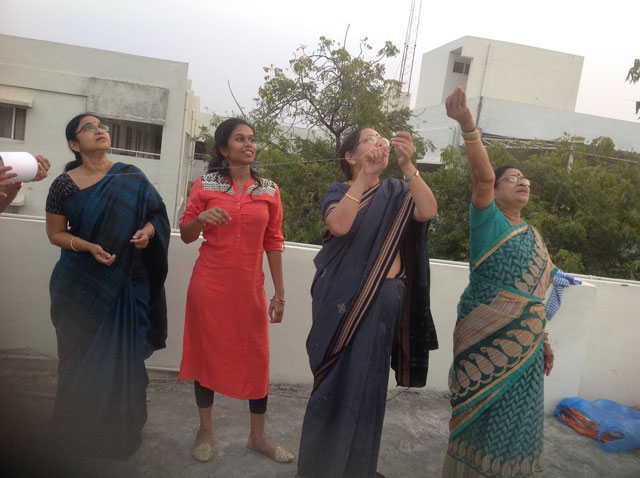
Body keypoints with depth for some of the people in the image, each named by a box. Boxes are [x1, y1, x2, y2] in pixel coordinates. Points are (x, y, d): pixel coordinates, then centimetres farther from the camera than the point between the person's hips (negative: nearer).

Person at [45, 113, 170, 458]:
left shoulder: (131, 178, 1)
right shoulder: (64, 184, -2)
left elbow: (156, 214, 4)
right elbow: (55, 233, 1)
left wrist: (147, 231, -18)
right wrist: (89, 246, -15)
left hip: (125, 284, 1)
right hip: (82, 285, 0)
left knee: (121, 357, 5)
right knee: (81, 358, 8)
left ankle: (118, 433, 23)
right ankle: (78, 434, 29)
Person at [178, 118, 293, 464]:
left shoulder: (269, 190, 5)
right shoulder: (205, 185, 1)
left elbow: (273, 243, 5)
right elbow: (186, 235, 6)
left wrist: (279, 293, 3)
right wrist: (201, 217, -17)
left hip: (250, 288, 1)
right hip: (210, 285, -1)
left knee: (257, 360, 4)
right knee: (207, 353, 9)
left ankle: (258, 436, 22)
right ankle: (205, 431, 29)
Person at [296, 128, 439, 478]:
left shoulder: (397, 192, 9)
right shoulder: (338, 191, 2)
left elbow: (428, 211, -11)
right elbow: (338, 225, -19)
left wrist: (407, 164, -21)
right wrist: (365, 174, -22)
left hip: (384, 299, 3)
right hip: (344, 297, -3)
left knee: (369, 381, 13)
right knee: (337, 380, 2)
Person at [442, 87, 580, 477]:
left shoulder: (534, 236, 13)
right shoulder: (488, 221, -6)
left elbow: (536, 294, 17)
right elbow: (482, 176, -24)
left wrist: (543, 340, 18)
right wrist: (468, 125, -39)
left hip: (524, 344, 6)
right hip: (486, 341, -6)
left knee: (516, 419, 14)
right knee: (482, 416, 5)